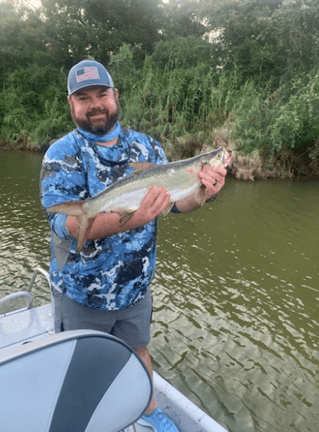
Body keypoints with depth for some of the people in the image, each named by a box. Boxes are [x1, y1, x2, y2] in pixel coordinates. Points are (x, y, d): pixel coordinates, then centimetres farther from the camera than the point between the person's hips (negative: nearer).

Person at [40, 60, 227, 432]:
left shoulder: (146, 146, -2)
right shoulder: (62, 154, -15)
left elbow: (174, 200, -1)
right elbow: (63, 222, -28)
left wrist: (203, 191, -24)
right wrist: (129, 219, -45)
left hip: (136, 286, 4)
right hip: (81, 293, -3)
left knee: (138, 350, 26)